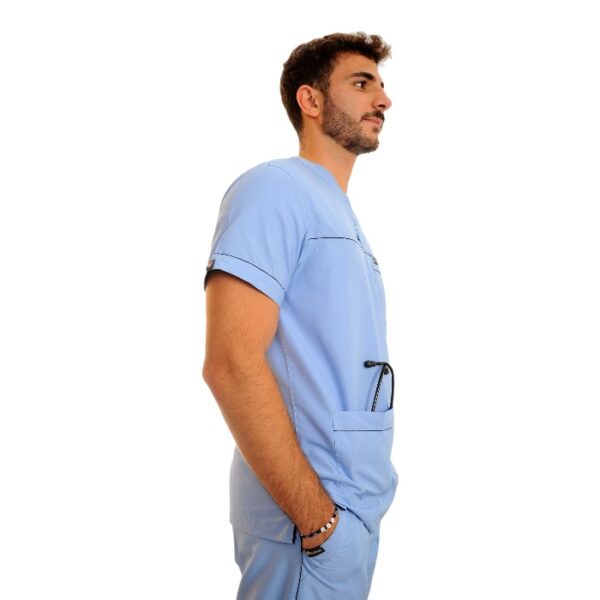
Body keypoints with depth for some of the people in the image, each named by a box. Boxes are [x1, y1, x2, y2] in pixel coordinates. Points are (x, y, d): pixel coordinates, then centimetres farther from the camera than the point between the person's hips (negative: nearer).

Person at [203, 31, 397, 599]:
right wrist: (317, 516, -20)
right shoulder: (273, 188, -12)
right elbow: (231, 364, -22)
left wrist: (358, 503, 12)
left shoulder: (341, 214, 16)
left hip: (360, 506, 9)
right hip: (310, 516, -8)